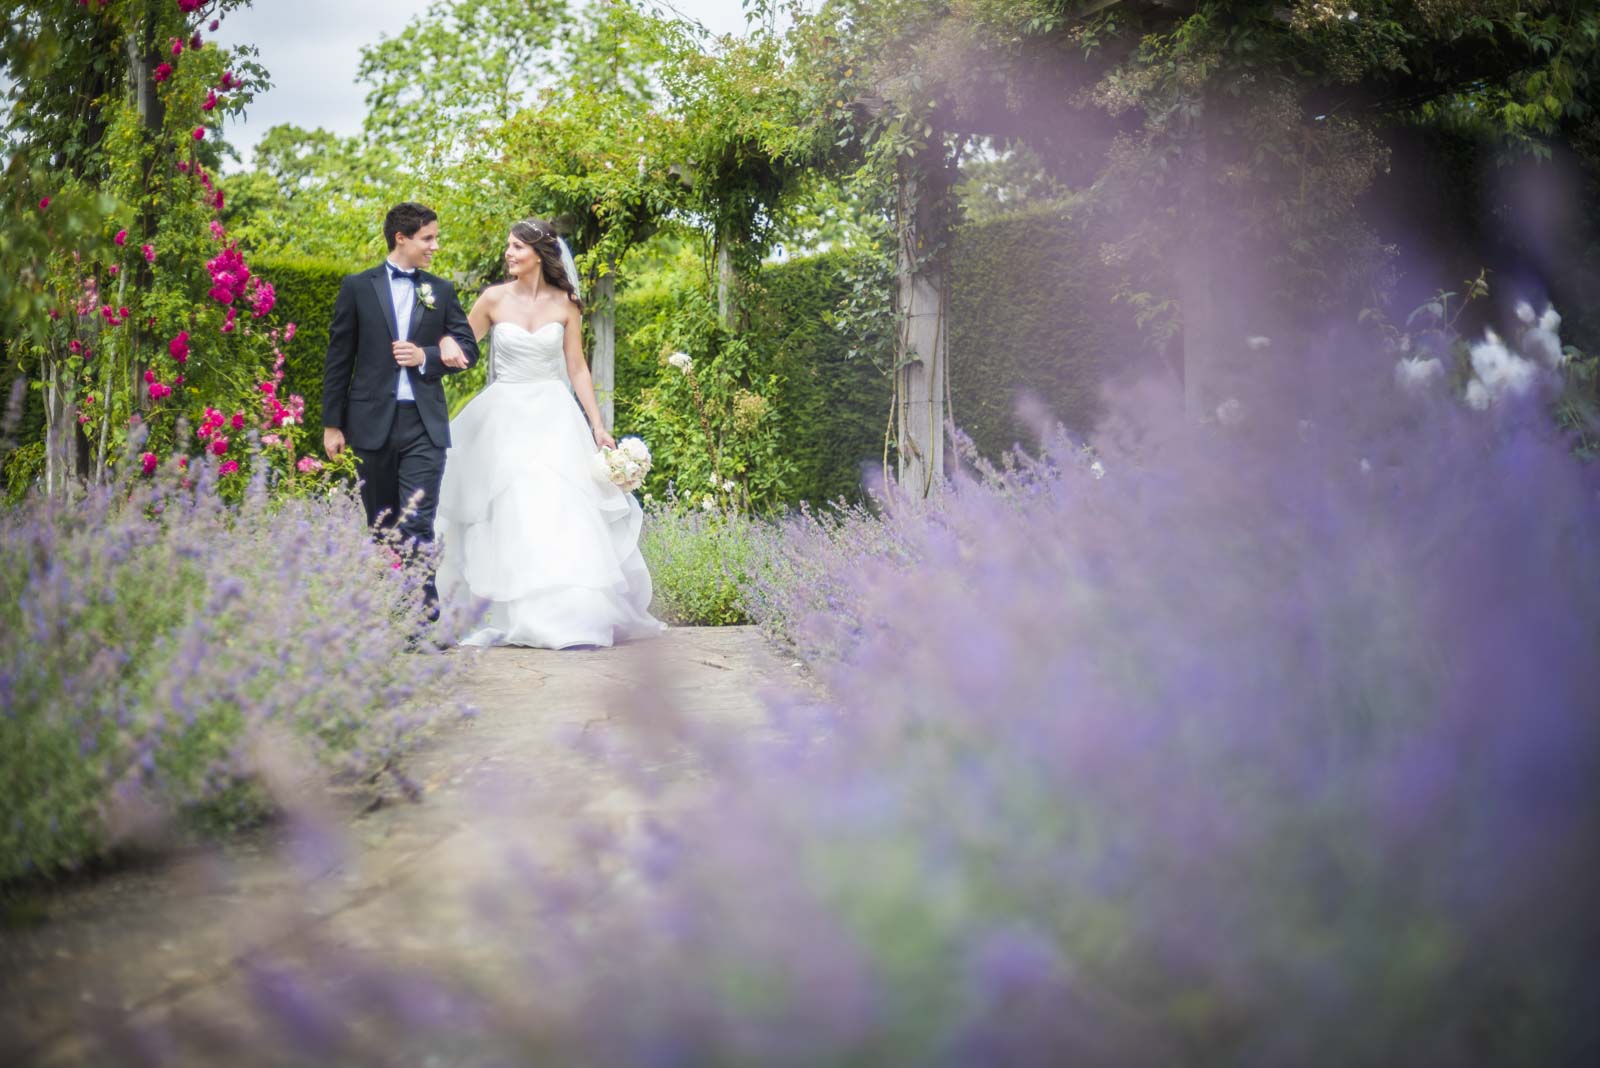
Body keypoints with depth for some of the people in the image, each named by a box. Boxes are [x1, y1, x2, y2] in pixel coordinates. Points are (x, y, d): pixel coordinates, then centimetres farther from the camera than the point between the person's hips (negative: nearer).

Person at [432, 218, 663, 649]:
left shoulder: (565, 304, 2)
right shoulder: (494, 299, 1)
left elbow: (577, 369, 5)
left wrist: (597, 425, 1)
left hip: (552, 415, 0)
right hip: (505, 415, 0)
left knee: (558, 511, -8)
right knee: (510, 513, -4)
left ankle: (570, 616, -4)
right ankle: (517, 616, 0)